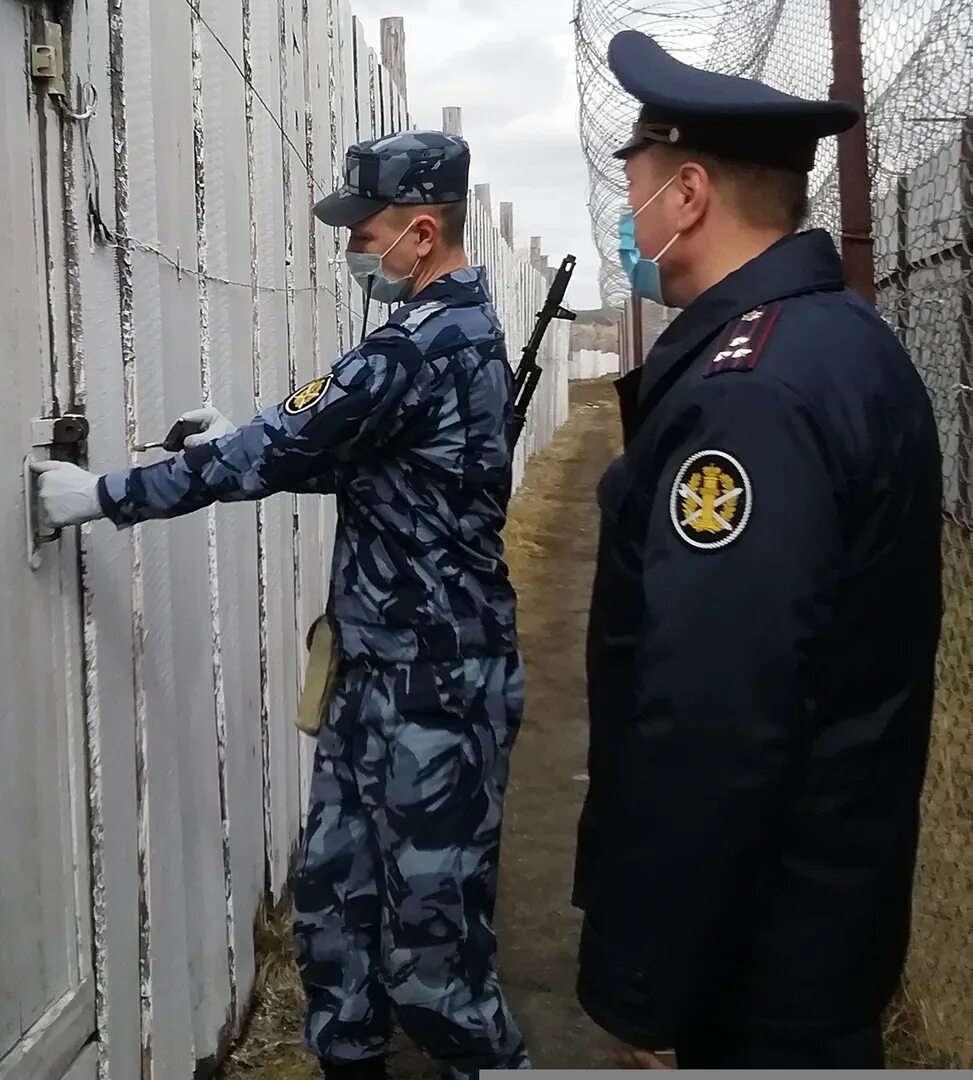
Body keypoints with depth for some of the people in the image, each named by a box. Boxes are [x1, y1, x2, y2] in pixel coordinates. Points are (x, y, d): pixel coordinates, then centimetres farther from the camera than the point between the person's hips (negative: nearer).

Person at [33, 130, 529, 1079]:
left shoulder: (420, 349, -20)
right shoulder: (461, 330, 12)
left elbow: (278, 452, -18)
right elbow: (348, 459, 21)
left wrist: (105, 495, -10)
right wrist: (242, 443, 12)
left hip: (436, 682, -10)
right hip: (382, 671, 10)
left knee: (428, 931, 0)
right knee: (334, 891, 17)